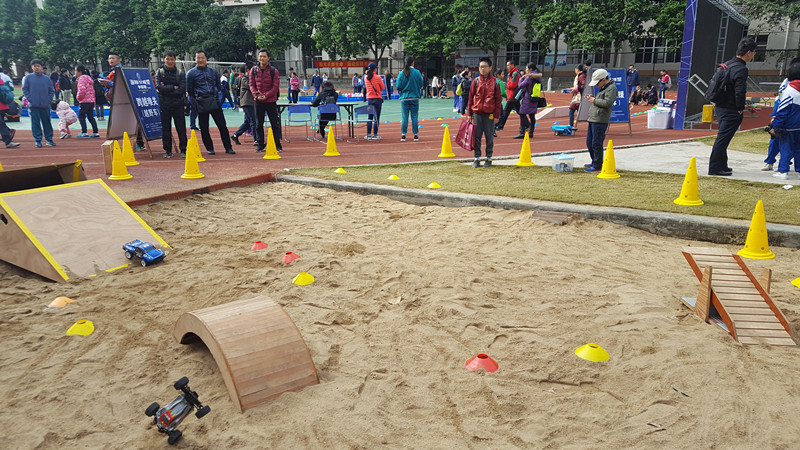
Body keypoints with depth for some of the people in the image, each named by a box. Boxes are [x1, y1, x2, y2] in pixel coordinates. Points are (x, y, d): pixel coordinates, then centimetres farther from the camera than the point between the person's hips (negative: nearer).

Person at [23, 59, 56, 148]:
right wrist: (30, 99, -7)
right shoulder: (28, 77, 2)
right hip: (33, 106, -1)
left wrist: (49, 100, -1)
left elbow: (52, 90, 10)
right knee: (35, 123, 1)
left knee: (47, 123, 7)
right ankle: (37, 140, 7)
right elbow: (25, 89, 3)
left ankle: (49, 139, 16)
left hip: (45, 106, 1)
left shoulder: (47, 78, 6)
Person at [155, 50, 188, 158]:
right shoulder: (159, 72, 6)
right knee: (165, 128, 3)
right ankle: (168, 150, 12)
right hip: (164, 104, 1)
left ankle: (183, 150, 10)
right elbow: (159, 87, -7)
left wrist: (166, 90, -10)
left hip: (178, 104, -1)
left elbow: (182, 89, -8)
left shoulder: (180, 73, 4)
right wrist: (173, 87, -11)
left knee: (181, 128, 0)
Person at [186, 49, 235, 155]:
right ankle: (209, 148, 15)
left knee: (222, 125, -2)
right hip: (201, 105, -1)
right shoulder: (191, 73, 4)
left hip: (214, 102, 1)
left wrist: (214, 94, 8)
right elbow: (189, 90, 7)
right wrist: (198, 97, 7)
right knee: (204, 128, 3)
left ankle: (228, 147, 3)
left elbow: (219, 86, 18)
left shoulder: (213, 71, 12)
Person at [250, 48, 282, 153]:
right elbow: (252, 85, 5)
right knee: (259, 124, 5)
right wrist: (256, 94, -12)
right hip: (258, 101, 2)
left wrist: (265, 96, -16)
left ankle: (278, 145, 8)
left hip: (271, 101, -2)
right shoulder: (254, 70, 4)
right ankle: (261, 145, 13)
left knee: (275, 124, 0)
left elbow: (275, 87, -7)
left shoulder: (274, 71, -4)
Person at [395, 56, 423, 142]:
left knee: (404, 117, 5)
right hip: (414, 98, -1)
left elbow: (398, 87, -3)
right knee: (414, 117, 5)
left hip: (404, 98, 1)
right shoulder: (417, 72, -5)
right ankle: (415, 135, 7)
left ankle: (403, 135, 6)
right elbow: (421, 85, 0)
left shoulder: (401, 73, -2)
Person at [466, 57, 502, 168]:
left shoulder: (494, 82, 2)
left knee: (489, 136, 5)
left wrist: (497, 115, -1)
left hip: (489, 114, -1)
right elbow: (471, 97, 7)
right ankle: (477, 158, 13)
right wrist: (469, 114, 4)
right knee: (476, 136, 4)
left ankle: (489, 158, 16)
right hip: (477, 113, 1)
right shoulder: (476, 81, 5)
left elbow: (498, 99, 4)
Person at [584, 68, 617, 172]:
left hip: (600, 121, -10)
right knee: (589, 143, 16)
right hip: (592, 119, 10)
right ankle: (594, 162, 29)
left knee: (596, 144, -7)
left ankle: (597, 166, -1)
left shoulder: (611, 88, -10)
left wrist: (594, 100, -12)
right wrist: (592, 97, 12)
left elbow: (607, 103, -21)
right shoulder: (603, 88, 21)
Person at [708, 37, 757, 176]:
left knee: (723, 138, 19)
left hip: (720, 107, 9)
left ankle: (722, 165, 30)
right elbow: (740, 92, -26)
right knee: (722, 138, -4)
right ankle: (714, 168, 0)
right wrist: (741, 109, -13)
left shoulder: (727, 64, 10)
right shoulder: (741, 69, -18)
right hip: (731, 111, -9)